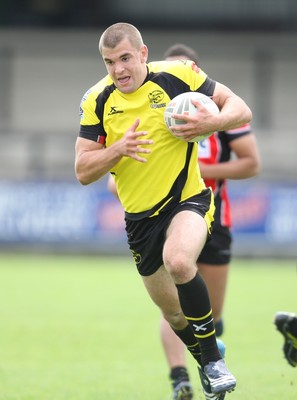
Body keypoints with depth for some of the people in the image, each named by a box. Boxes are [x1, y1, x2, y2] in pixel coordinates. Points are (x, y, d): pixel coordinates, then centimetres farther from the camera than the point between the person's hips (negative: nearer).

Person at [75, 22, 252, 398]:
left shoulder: (177, 75, -11)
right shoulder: (96, 101, -4)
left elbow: (241, 109, -6)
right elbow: (83, 172, -5)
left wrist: (213, 122, -28)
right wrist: (118, 149, -24)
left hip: (188, 199, -4)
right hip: (140, 216, 4)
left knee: (178, 261, -35)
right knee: (173, 313, 13)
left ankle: (214, 359, -20)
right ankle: (205, 368, 42)